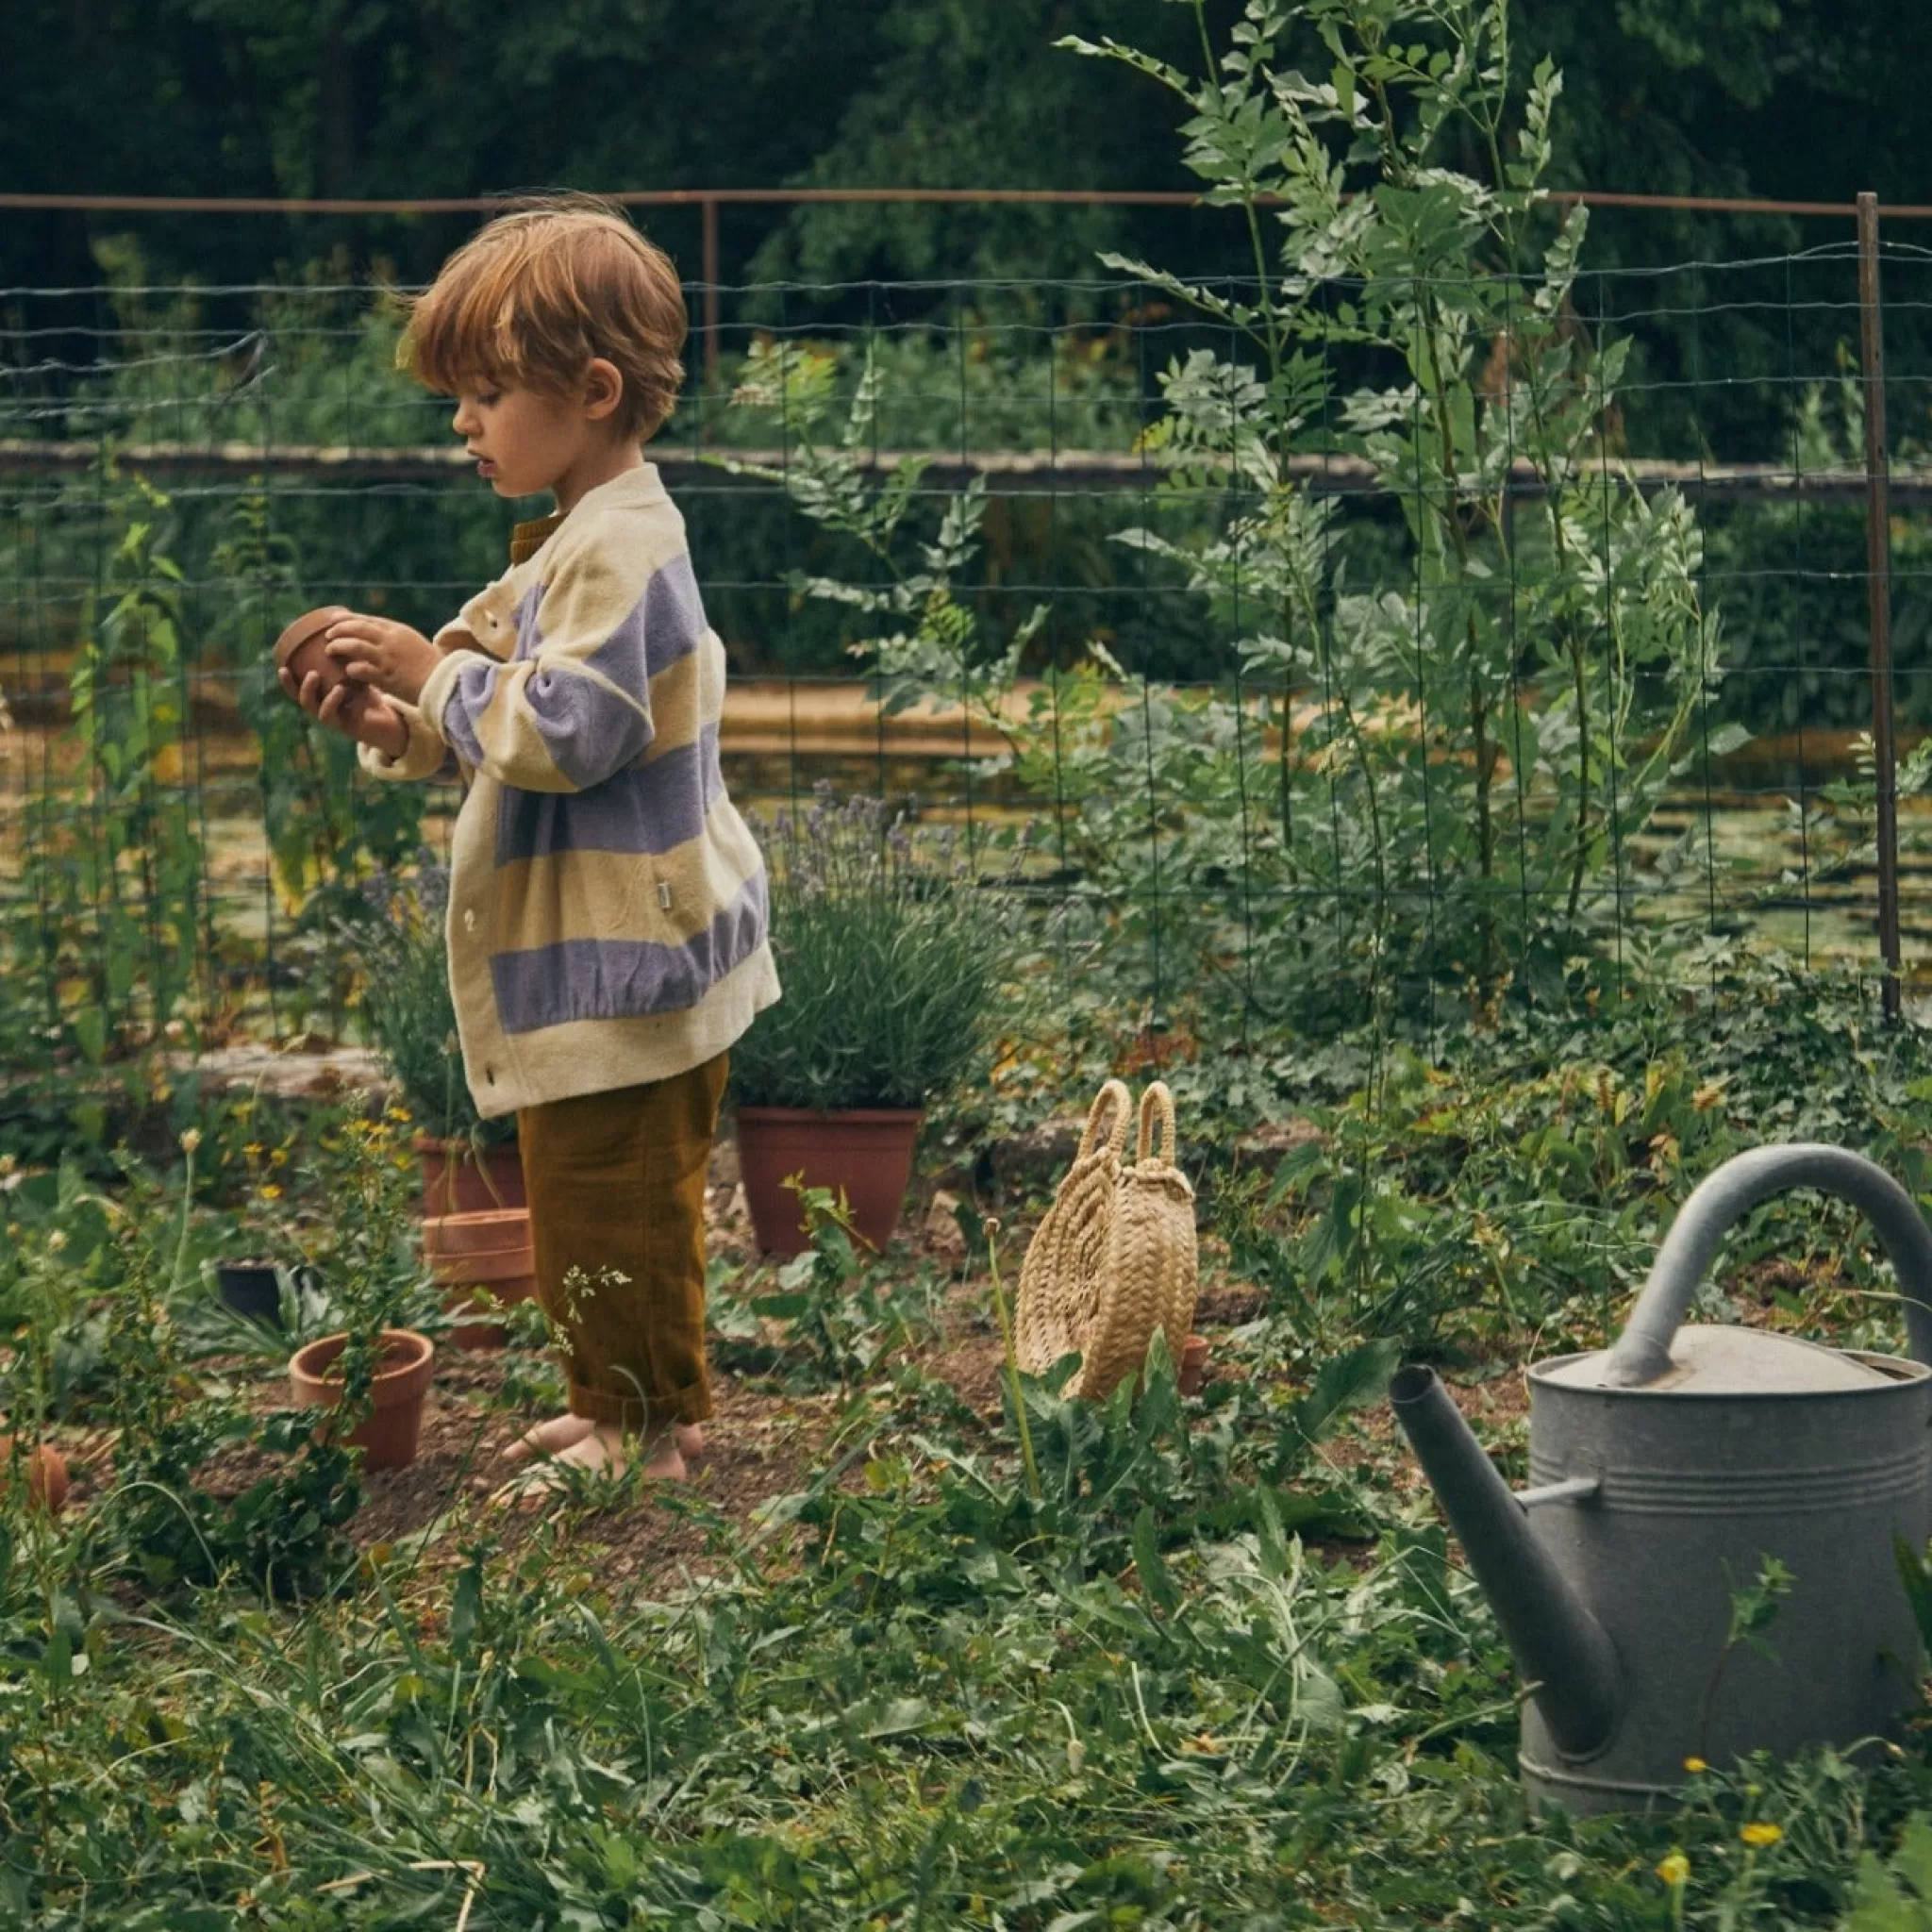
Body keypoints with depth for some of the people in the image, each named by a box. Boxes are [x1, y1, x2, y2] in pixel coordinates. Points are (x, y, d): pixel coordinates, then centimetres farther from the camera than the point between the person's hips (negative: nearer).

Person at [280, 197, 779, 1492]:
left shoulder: (617, 553, -21)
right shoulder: (592, 536, 13)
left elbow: (568, 732, -26)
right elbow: (526, 723, 20)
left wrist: (439, 675, -15)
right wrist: (401, 727, 5)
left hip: (623, 963, -11)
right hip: (605, 951, 11)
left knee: (609, 1197, -3)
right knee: (599, 1198, 19)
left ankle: (652, 1426, 6)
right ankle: (623, 1406, 28)